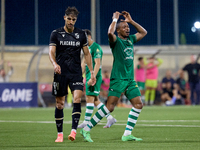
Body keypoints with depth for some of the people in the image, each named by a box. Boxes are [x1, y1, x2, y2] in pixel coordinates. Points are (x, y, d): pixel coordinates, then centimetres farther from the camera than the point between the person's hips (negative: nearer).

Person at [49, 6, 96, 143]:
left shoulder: (81, 34, 6)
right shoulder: (56, 33, 2)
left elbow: (87, 54, 12)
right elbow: (51, 51, -6)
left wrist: (92, 72, 8)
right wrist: (55, 64, -27)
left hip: (76, 73, 1)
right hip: (60, 73, 0)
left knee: (77, 99, -18)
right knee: (60, 104, 2)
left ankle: (74, 131, -20)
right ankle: (60, 134, 14)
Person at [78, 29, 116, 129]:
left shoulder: (96, 48, -11)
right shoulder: (87, 48, 18)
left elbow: (97, 64, -18)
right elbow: (84, 63, 23)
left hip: (95, 76, -10)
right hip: (89, 76, 10)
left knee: (90, 99, -9)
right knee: (95, 100, 9)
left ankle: (86, 122, -7)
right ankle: (110, 118, 13)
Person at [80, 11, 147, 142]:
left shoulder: (130, 39, 16)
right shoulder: (116, 40, -5)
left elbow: (144, 32, 29)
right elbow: (110, 33, -28)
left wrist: (131, 21, 17)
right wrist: (115, 19, -13)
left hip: (130, 79, 8)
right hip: (118, 78, -7)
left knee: (138, 104, -2)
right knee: (110, 107, -13)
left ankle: (127, 134, 2)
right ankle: (87, 130, -6)